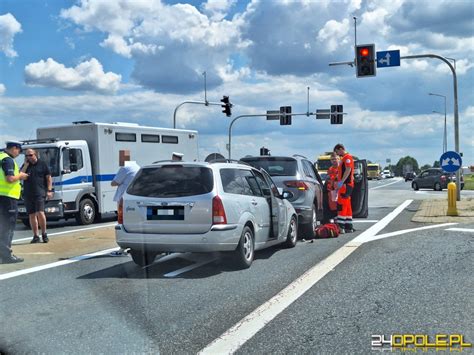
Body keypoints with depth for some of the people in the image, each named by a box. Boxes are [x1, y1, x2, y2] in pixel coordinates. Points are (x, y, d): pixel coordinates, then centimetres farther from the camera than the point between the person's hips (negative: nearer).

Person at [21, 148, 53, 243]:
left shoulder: (42, 164, 4)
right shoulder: (25, 165, 14)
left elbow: (49, 178, 3)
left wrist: (49, 190, -6)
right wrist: (26, 165, -4)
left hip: (40, 193, -4)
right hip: (28, 194, 4)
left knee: (40, 213, -16)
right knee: (32, 215, 4)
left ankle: (44, 233, 1)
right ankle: (36, 236, 10)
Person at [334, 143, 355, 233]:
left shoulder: (347, 157, -9)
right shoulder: (344, 158, 23)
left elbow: (348, 170, -21)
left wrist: (341, 182, -26)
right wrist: (338, 185, 26)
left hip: (346, 184, -11)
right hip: (345, 184, 11)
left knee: (341, 205, -13)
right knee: (347, 206, 11)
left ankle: (340, 226, -16)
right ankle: (349, 227, 14)